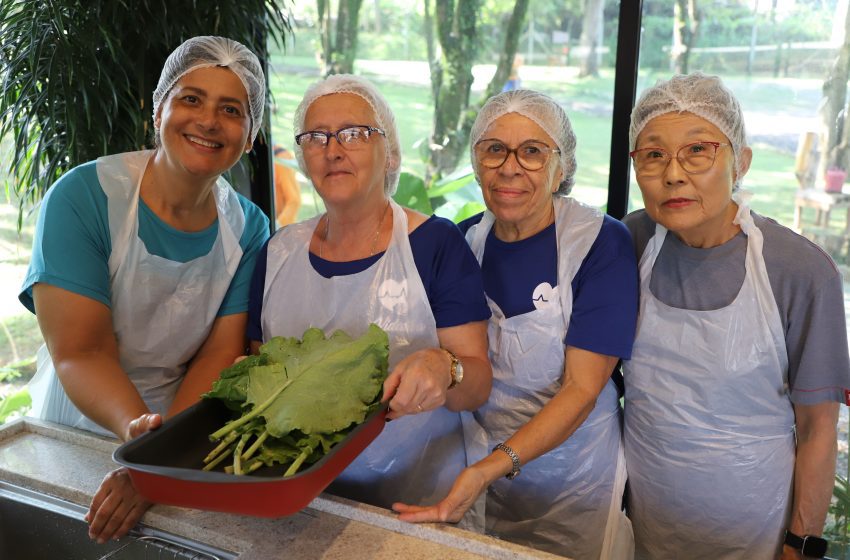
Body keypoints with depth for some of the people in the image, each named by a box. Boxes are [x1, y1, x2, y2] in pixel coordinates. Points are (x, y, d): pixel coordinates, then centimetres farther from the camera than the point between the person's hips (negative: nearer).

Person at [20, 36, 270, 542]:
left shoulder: (248, 228, -5)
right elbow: (81, 352, -17)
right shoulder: (83, 197, -14)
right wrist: (136, 429, -35)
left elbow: (221, 354, -9)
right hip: (76, 435, -1)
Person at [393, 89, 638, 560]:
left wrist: (495, 466, -33)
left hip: (571, 479, -3)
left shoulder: (602, 243, -18)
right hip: (478, 459, 4)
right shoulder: (466, 239, -5)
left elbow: (582, 389, -22)